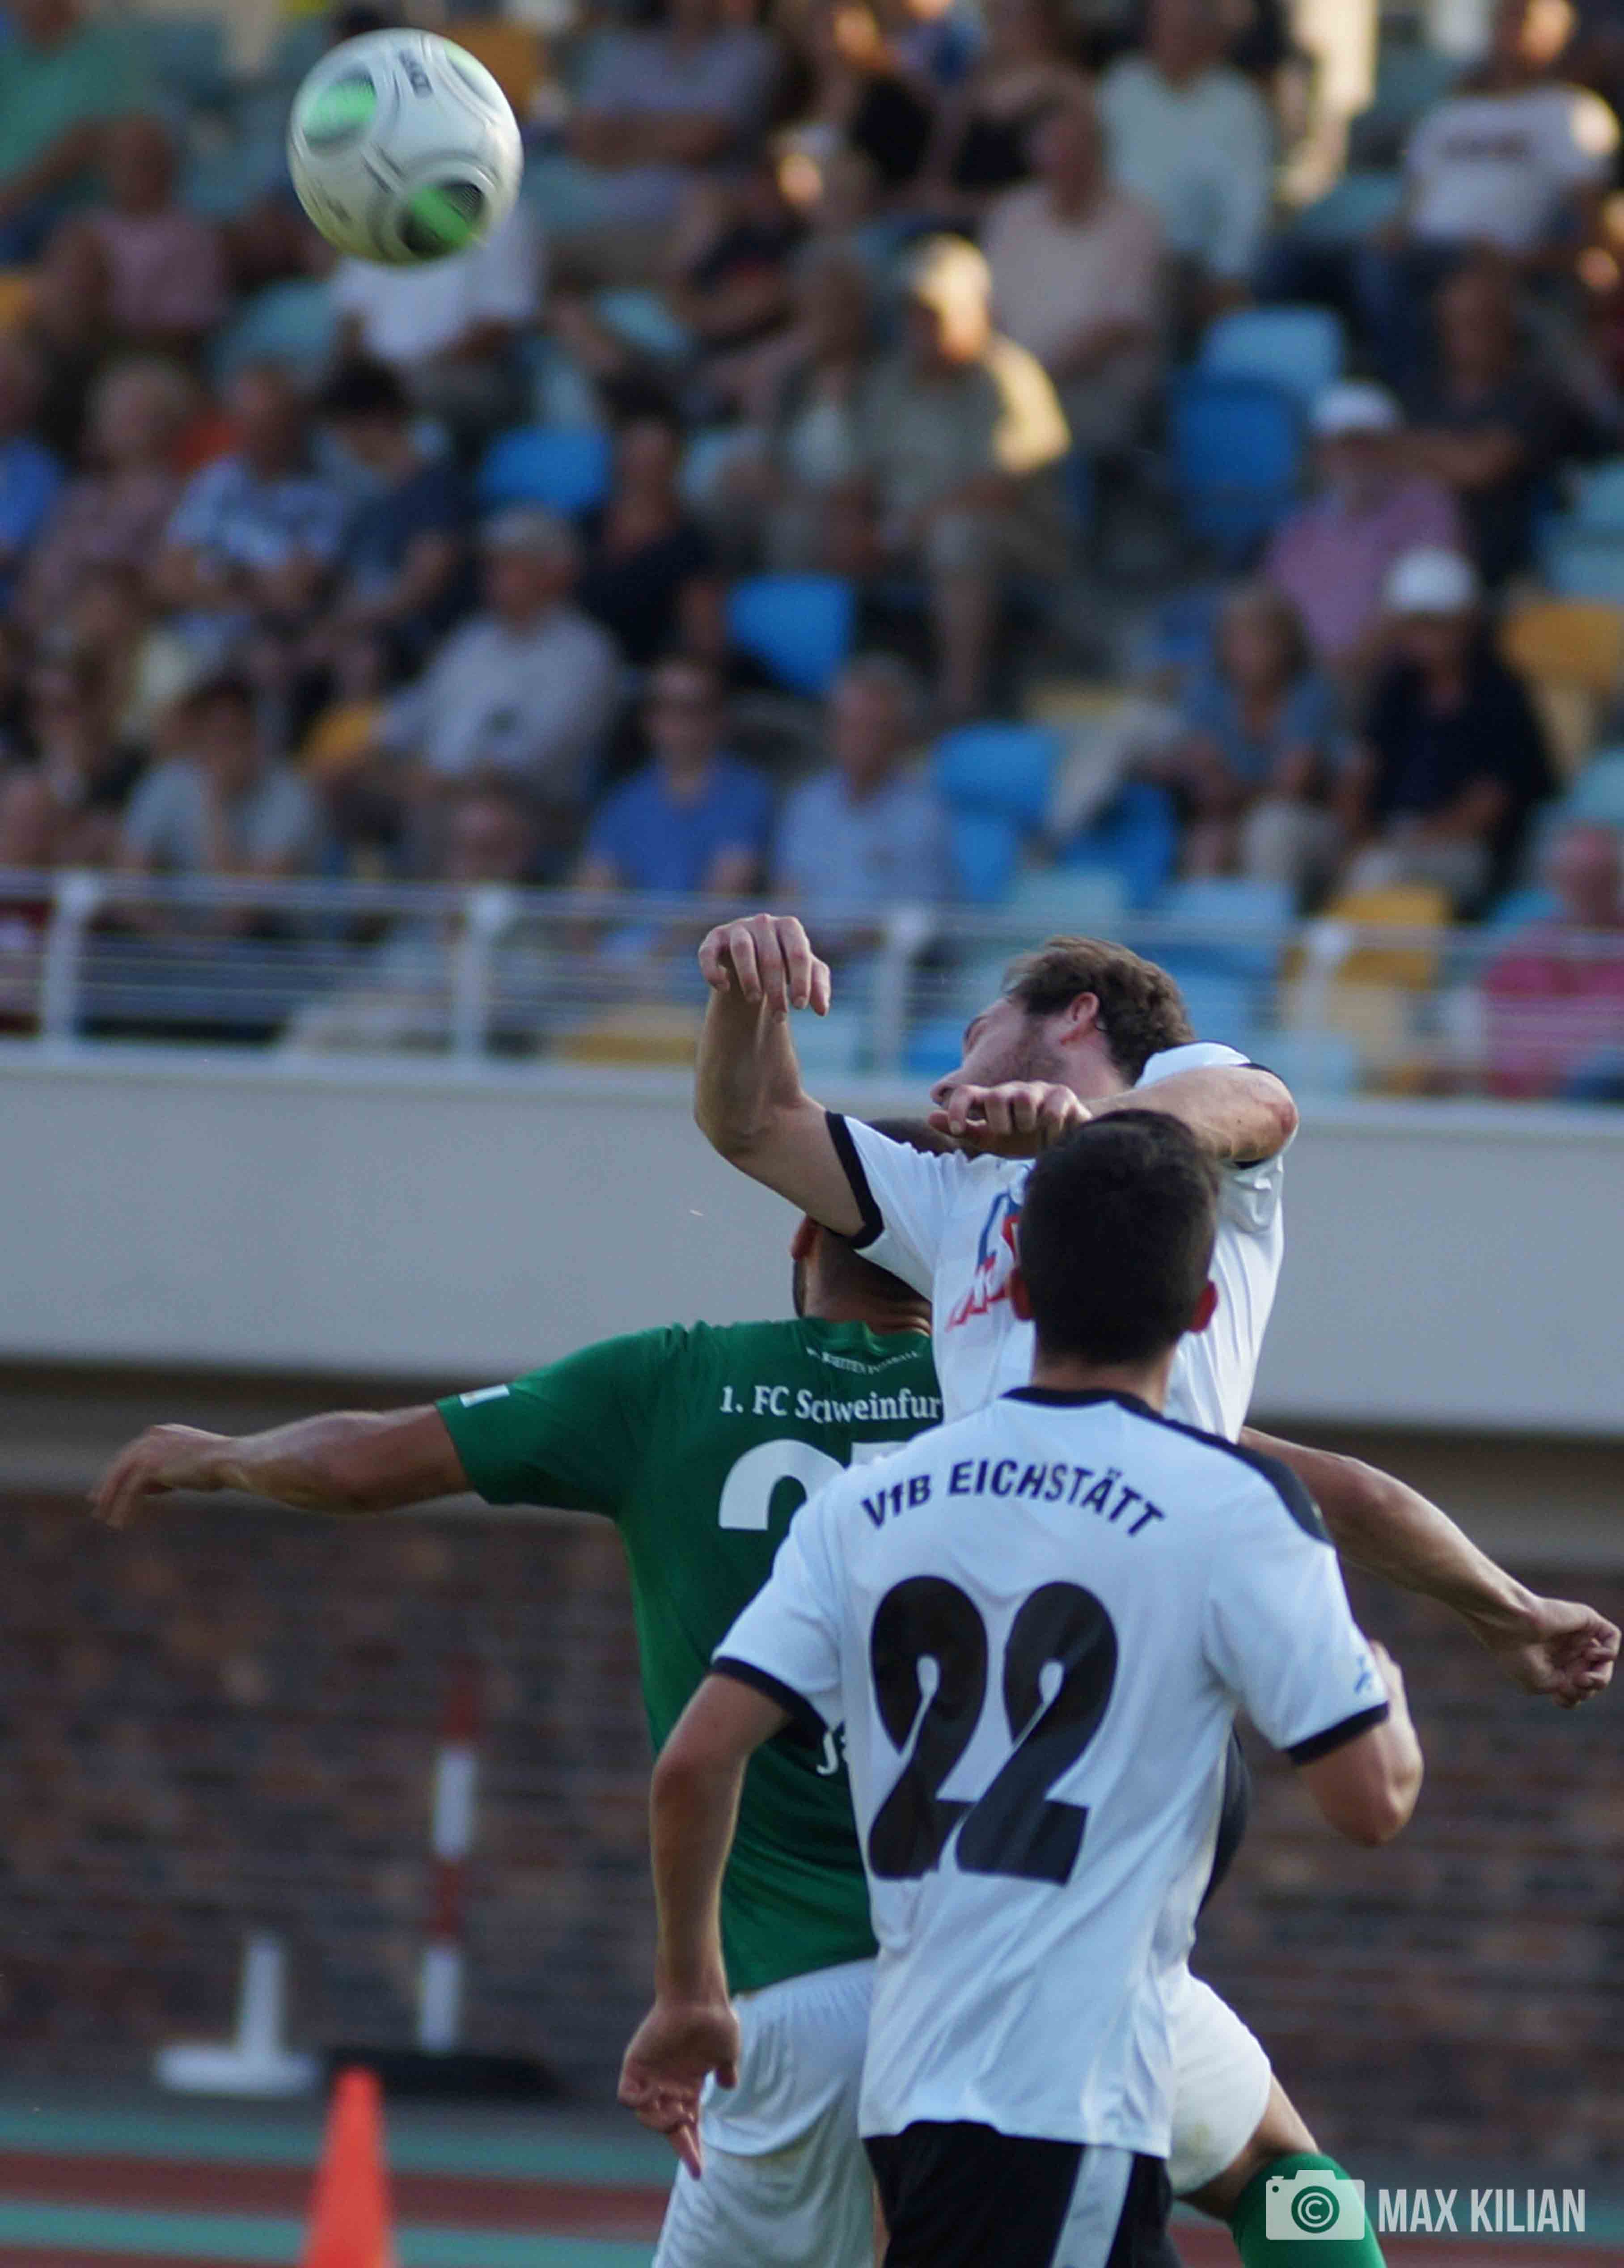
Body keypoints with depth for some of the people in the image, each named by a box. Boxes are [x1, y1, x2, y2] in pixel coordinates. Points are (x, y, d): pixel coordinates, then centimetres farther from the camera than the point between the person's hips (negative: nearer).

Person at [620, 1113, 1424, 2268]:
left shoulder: (866, 1505, 9)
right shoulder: (1233, 1508, -6)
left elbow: (696, 1761, 4)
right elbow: (1371, 1799, -6)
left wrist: (688, 1992, 17)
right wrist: (1385, 1692, 17)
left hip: (906, 2078, 7)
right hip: (1066, 2098, -7)